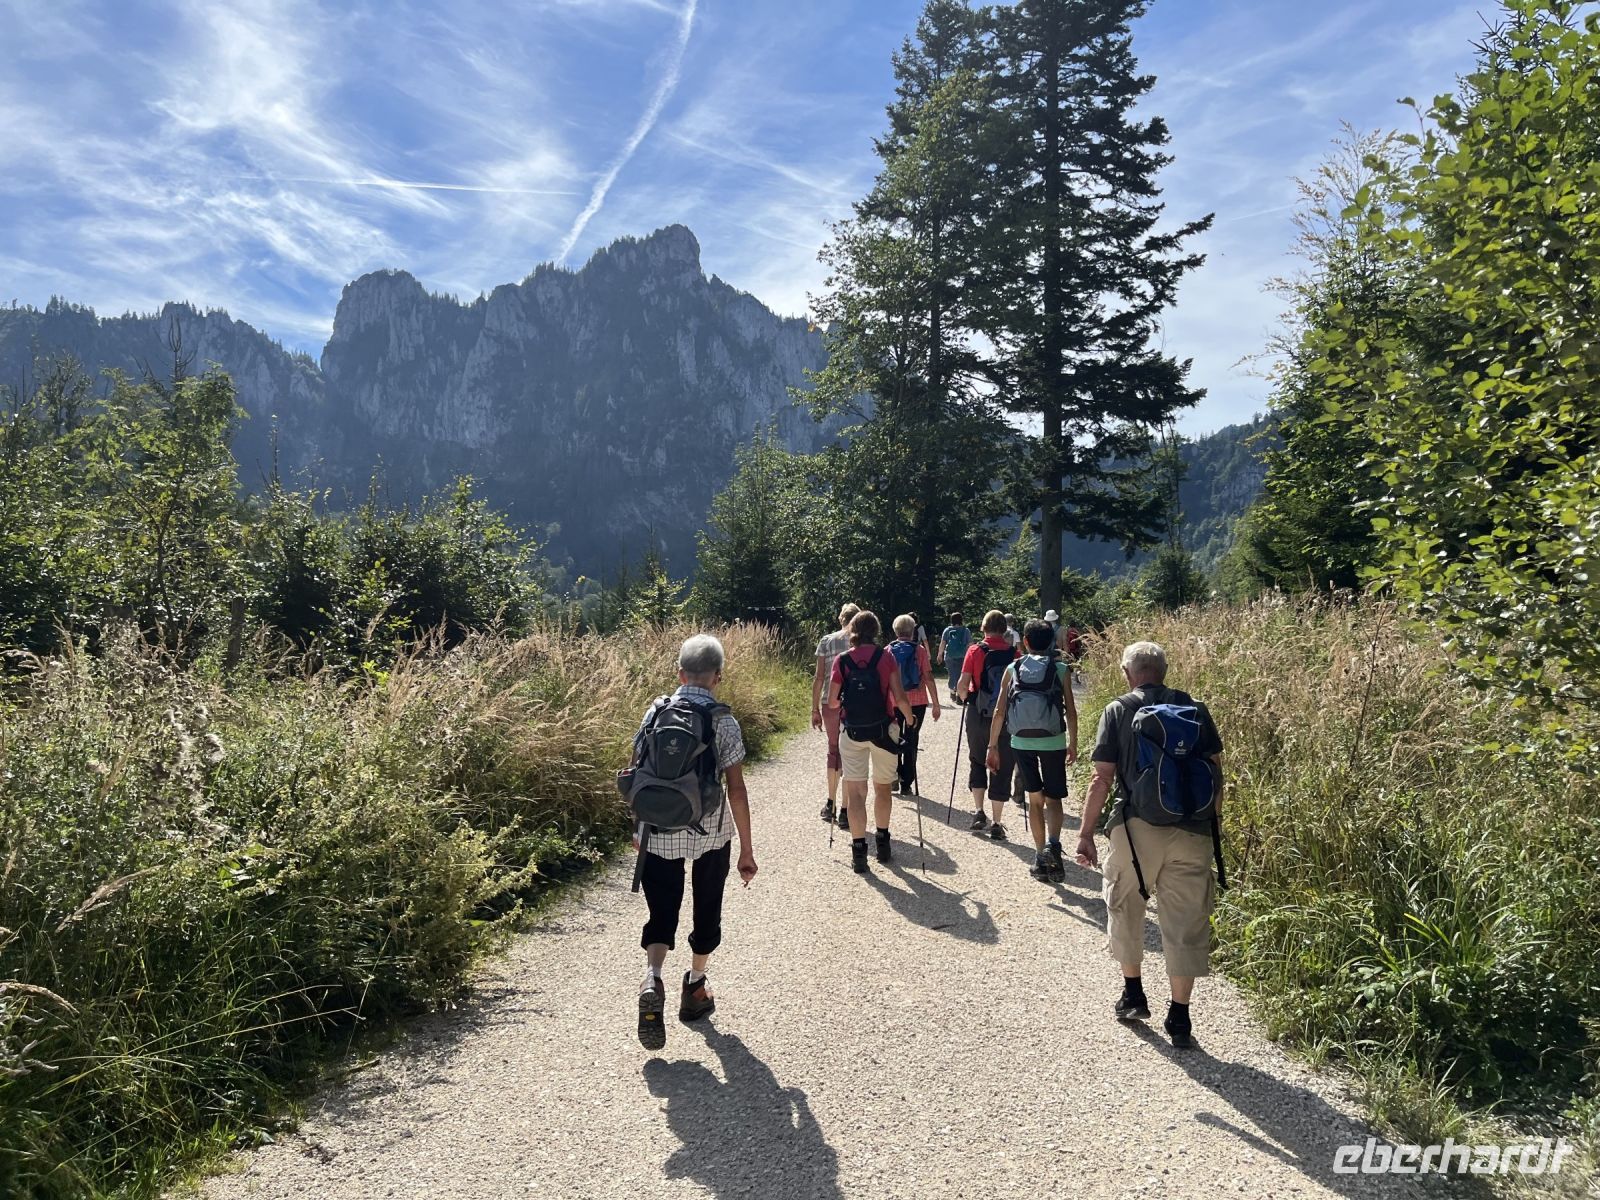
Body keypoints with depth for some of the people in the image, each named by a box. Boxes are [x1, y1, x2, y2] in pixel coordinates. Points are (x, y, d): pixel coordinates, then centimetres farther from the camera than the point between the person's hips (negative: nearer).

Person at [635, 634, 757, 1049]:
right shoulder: (723, 721, -10)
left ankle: (652, 980, -15)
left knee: (662, 912, 11)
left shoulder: (656, 712, -2)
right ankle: (695, 989, 33)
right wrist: (746, 849, -5)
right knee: (706, 909, 19)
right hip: (711, 834, -1)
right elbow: (736, 788, -11)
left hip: (659, 833, 1)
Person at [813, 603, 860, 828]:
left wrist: (815, 709, 8)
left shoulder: (827, 641, 5)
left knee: (834, 749, 20)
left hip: (830, 704, 3)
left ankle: (830, 805, 26)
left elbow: (819, 677, 3)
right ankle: (845, 811, 8)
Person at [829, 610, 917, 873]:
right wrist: (909, 718, 9)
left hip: (852, 732, 0)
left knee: (855, 791, 4)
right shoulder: (886, 657, -5)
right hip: (883, 730, 0)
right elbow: (900, 698, -10)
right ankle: (882, 844, 27)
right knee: (882, 787, 18)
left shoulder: (842, 660, -3)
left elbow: (832, 701, -1)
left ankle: (858, 851, 1)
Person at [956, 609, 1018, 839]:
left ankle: (979, 812, 14)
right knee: (1001, 769, 6)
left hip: (978, 716, 0)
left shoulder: (975, 652, -6)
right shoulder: (1014, 655, -3)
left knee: (977, 762, 20)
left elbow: (962, 685, -10)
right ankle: (996, 824, 8)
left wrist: (964, 697, 10)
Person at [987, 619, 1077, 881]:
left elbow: (999, 711, 2)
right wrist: (1073, 744, 11)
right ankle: (1052, 843, -17)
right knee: (1053, 799, 9)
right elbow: (1071, 711, 0)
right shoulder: (1061, 669, 1)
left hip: (1022, 742, 1)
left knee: (1035, 799, 14)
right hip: (1053, 742, -1)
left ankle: (1041, 858, 15)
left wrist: (993, 746, 7)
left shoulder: (1013, 669, 4)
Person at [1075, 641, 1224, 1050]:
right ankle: (1179, 1017, 14)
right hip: (1193, 830, 2)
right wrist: (1211, 823, 17)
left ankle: (1133, 996, 29)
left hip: (1137, 827, -2)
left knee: (1125, 908, 19)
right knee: (1186, 920, 10)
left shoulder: (1117, 711, -2)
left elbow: (1102, 778, -6)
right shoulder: (1196, 709, 6)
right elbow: (1215, 772, 6)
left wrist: (1086, 833, -1)